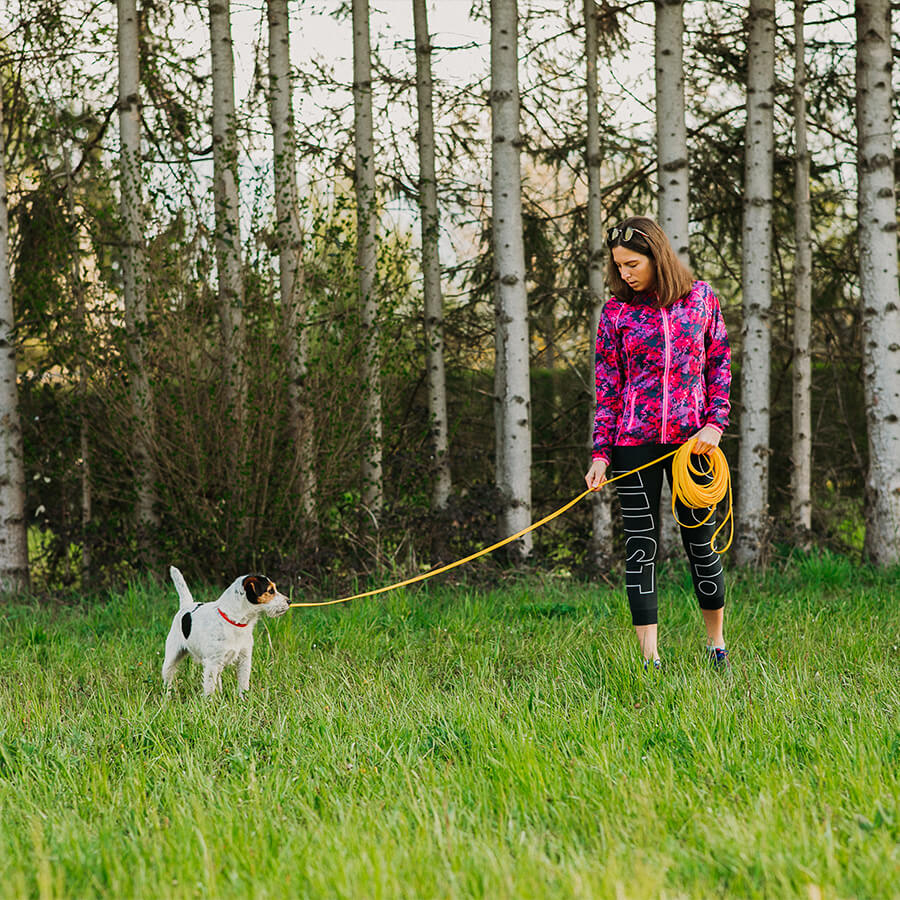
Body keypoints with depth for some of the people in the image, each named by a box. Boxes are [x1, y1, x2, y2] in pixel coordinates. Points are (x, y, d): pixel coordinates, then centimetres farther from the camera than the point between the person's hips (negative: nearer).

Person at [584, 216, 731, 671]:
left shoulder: (700, 297, 3)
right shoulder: (617, 311, 1)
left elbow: (719, 363, 9)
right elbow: (607, 387, 2)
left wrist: (715, 424, -3)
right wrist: (601, 453, -4)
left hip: (691, 440, 0)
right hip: (634, 442, 0)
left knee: (701, 540, 5)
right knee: (640, 545, -2)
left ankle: (717, 645, 21)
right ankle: (650, 660, 0)